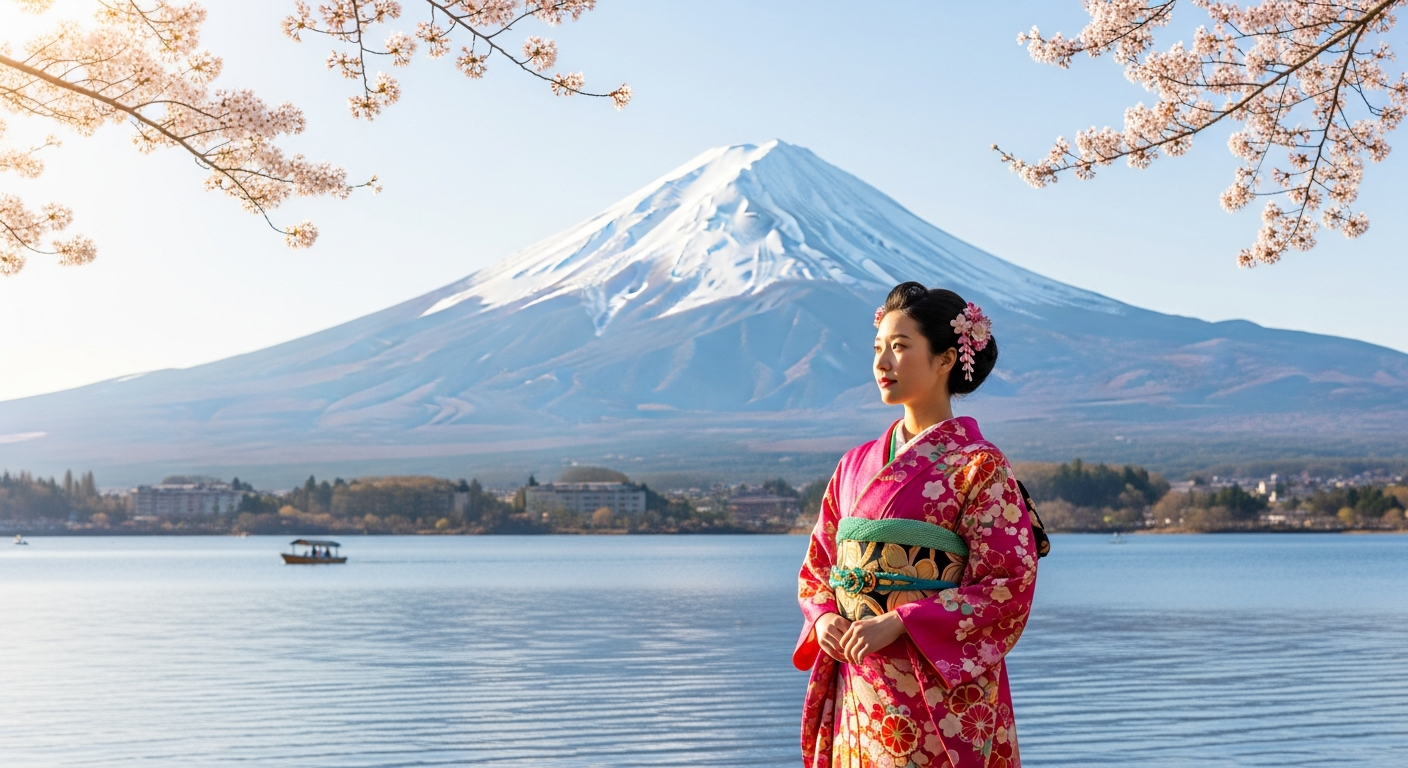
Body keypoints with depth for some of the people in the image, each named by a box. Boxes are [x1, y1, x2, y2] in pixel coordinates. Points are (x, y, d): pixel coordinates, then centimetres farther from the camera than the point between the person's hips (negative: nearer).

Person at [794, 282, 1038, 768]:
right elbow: (817, 566, 16)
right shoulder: (857, 464, 12)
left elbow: (1010, 585, -12)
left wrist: (896, 624, -19)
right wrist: (824, 619, -7)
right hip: (855, 688, 5)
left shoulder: (978, 465, -6)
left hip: (937, 689, -5)